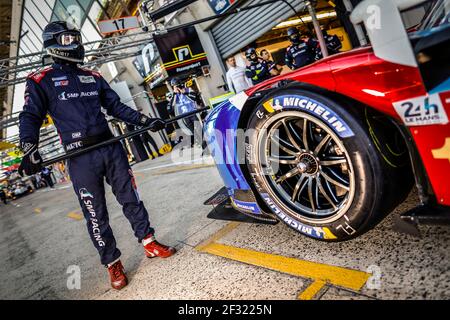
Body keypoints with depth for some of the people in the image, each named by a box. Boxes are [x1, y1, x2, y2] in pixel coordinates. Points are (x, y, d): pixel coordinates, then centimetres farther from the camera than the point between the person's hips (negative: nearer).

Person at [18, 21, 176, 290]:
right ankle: (113, 264, 17)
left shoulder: (93, 77, 17)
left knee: (131, 198, 8)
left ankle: (150, 243, 23)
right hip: (81, 158, -4)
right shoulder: (41, 81, 3)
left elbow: (116, 107, 19)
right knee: (96, 215, 3)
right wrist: (30, 152, -16)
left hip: (111, 147, 4)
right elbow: (31, 117, -1)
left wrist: (146, 121, 12)